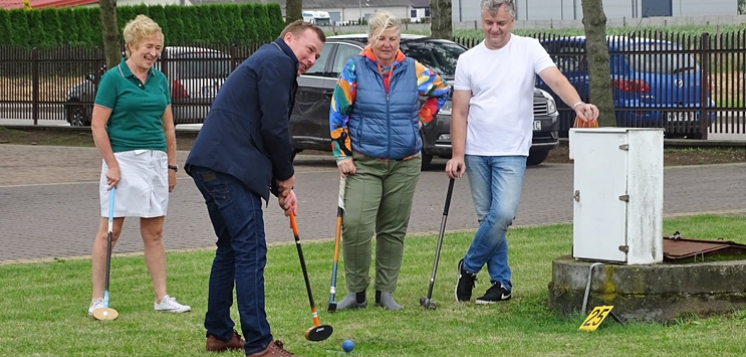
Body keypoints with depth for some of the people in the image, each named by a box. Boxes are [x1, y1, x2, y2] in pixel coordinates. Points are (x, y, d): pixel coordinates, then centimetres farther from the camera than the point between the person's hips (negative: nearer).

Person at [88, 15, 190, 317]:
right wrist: (111, 164, -13)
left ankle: (162, 298, 13)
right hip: (123, 159, -6)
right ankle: (97, 300, 1)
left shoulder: (160, 80, 11)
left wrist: (171, 165, 13)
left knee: (154, 233, 9)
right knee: (109, 231, -3)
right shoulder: (114, 78, -7)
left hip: (156, 160, 6)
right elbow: (98, 125, -9)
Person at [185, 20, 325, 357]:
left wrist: (281, 187, 19)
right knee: (251, 252, -9)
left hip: (210, 164, 10)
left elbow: (265, 131, 27)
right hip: (228, 167, -10)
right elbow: (274, 128, -12)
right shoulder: (278, 62, -5)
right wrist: (286, 175, 2)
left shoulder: (266, 63, 27)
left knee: (231, 248, 19)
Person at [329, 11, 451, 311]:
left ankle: (385, 291, 16)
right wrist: (342, 155, -4)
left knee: (394, 230, 6)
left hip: (405, 164, 3)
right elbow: (337, 115, 0)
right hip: (363, 163, -3)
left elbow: (440, 91, 21)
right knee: (356, 225, -15)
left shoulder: (413, 70, 4)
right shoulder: (355, 69, -3)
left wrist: (421, 118, 12)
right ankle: (356, 291, -3)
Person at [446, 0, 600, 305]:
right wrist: (457, 155, -3)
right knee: (488, 217, 7)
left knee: (503, 214, -16)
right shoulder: (468, 60, 5)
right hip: (476, 152, 3)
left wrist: (577, 104, -34)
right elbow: (460, 112, 5)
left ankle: (469, 267, 5)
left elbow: (556, 80, -14)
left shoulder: (528, 49, -1)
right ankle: (501, 283, 17)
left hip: (511, 152, -3)